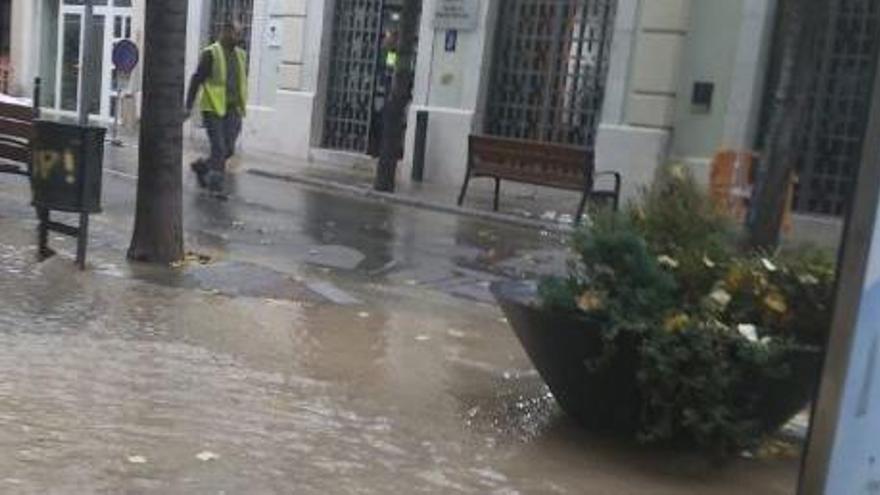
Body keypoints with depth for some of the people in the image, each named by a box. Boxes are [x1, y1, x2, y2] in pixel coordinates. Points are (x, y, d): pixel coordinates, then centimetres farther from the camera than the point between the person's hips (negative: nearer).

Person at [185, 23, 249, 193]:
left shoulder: (241, 55, 12)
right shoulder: (211, 53, -6)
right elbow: (197, 80, -7)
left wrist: (242, 106, 18)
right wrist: (189, 106, -10)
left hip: (232, 110, 6)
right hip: (213, 108, -6)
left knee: (229, 149, 4)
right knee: (219, 148, -7)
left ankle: (202, 166, 27)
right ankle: (216, 181, 5)